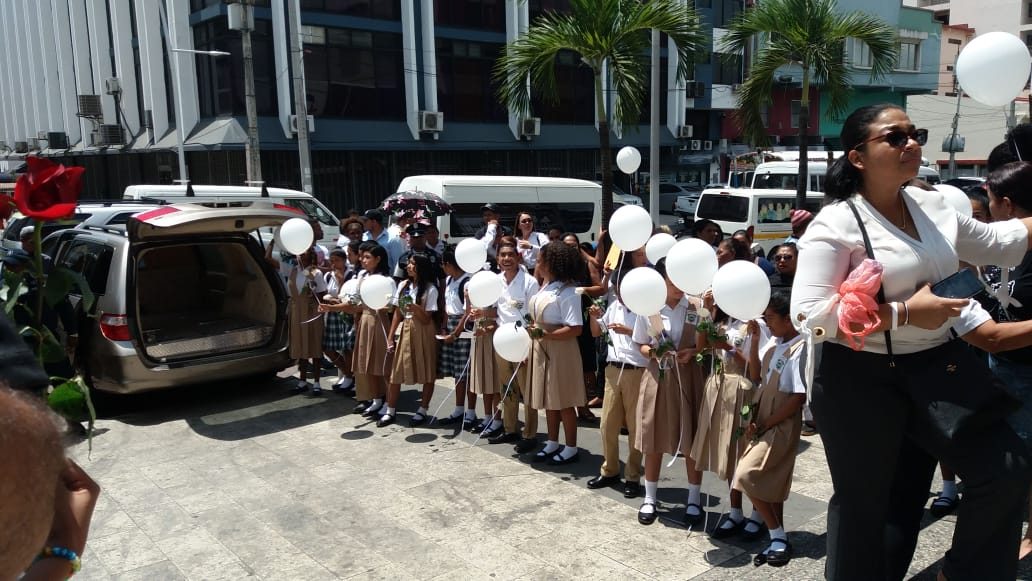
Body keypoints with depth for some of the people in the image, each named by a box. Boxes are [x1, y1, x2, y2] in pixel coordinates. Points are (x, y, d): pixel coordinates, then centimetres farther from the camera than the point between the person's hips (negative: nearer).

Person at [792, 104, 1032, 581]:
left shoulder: (934, 207, 7)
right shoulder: (837, 223, -15)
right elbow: (808, 313, -23)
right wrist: (905, 312, -22)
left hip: (936, 368, 7)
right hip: (864, 381, -6)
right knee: (864, 502, 7)